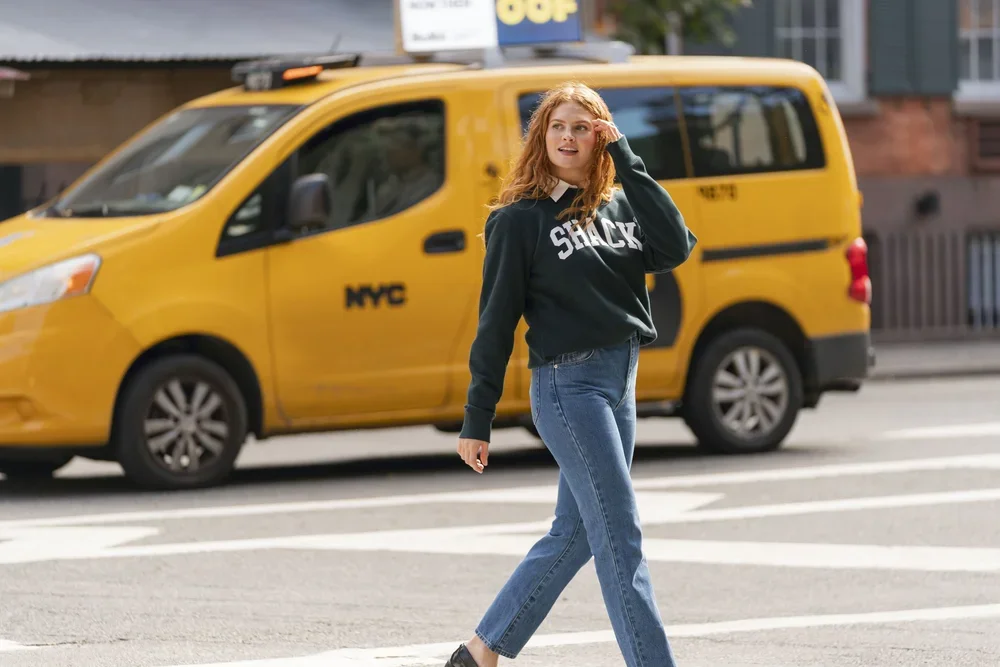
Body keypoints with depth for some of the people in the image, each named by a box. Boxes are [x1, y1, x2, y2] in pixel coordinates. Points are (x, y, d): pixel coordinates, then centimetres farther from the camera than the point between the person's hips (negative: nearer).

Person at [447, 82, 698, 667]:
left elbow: (675, 248, -7)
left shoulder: (618, 206, 12)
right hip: (568, 383, -7)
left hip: (620, 383, 7)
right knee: (620, 537, -9)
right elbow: (496, 323, -3)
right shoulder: (520, 219, -3)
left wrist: (625, 161, -6)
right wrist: (477, 422, -5)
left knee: (576, 532, 12)